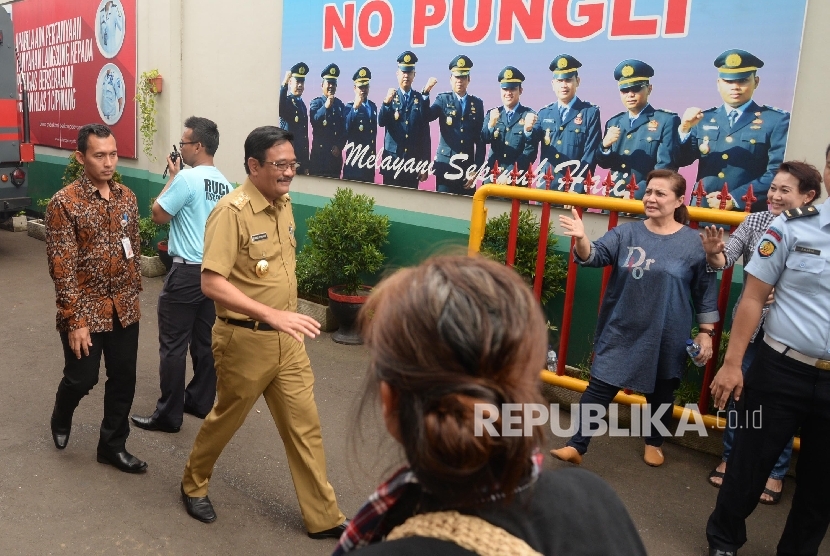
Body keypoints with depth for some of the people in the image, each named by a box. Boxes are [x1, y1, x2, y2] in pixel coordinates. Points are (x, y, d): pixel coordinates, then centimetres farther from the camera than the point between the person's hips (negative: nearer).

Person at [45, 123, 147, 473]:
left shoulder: (127, 197, 4)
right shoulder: (64, 203, -14)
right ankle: (61, 418, 43)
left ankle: (112, 445, 27)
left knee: (123, 379, 9)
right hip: (86, 310, -5)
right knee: (82, 378, 9)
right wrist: (75, 321, -17)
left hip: (124, 308, 5)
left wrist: (134, 294, 14)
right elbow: (62, 268, -15)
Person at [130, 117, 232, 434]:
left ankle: (168, 415, 9)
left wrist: (172, 177, 1)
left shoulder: (187, 178, -16)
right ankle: (199, 402, 27)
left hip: (188, 272, -8)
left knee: (173, 345, 1)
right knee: (204, 341, 16)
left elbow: (159, 215, -8)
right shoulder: (225, 184, 8)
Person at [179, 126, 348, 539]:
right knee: (226, 418, 15)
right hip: (245, 339, -6)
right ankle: (193, 485, 43)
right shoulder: (231, 211, -19)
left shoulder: (284, 204, 5)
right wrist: (272, 315, -31)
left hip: (286, 338, 6)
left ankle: (323, 517, 22)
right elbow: (211, 283, -25)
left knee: (305, 425, 10)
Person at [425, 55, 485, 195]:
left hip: (468, 166, 2)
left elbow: (480, 138, 8)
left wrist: (477, 168, 2)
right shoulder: (443, 99, 7)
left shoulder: (477, 103, 10)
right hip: (445, 165, -1)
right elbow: (426, 117, -12)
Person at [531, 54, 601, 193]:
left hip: (574, 189, -3)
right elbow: (530, 148, 2)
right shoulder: (544, 113, 10)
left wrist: (576, 187, -15)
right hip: (545, 186, 3)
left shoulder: (591, 112, 0)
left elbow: (590, 154, -6)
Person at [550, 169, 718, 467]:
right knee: (599, 386, 1)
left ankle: (654, 442, 42)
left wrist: (706, 332, 0)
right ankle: (577, 446, 10)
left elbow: (706, 290, 0)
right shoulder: (626, 233, -3)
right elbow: (594, 255, -15)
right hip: (621, 331, 1)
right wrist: (581, 238, -36)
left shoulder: (693, 242, -6)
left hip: (666, 337, 0)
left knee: (661, 390, 18)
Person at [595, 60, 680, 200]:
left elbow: (666, 167, -10)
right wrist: (605, 146, -7)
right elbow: (603, 163, 13)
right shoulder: (613, 122, 14)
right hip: (614, 200, 4)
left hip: (647, 201, -4)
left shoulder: (667, 121, -2)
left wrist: (637, 193, -19)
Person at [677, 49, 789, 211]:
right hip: (702, 210, 2)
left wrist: (735, 198, -14)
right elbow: (679, 161, 7)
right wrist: (684, 129, -8)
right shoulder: (704, 119, 13)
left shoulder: (777, 120, 3)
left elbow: (779, 172, -5)